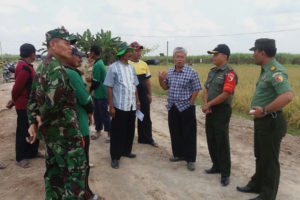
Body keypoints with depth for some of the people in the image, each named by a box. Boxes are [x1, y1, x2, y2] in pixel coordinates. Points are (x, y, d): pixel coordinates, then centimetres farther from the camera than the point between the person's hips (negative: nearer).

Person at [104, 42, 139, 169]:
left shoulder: (131, 68, 10)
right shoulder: (113, 67, -8)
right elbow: (109, 88, -9)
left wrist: (137, 101, 14)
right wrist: (111, 106, -12)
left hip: (131, 106, 6)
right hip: (119, 106, -6)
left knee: (130, 131, 15)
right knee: (117, 132, 3)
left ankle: (126, 151, 33)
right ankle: (115, 157, 15)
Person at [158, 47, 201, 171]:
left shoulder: (191, 72, -9)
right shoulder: (170, 72, 8)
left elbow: (196, 90, -8)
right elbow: (165, 87, 16)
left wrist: (190, 104, -10)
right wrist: (161, 79, -3)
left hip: (186, 108, -5)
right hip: (172, 108, 6)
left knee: (188, 134, 2)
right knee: (175, 132, 15)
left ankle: (190, 159, 13)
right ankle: (178, 154, 31)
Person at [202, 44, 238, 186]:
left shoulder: (229, 73, -13)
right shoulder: (212, 71, 13)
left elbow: (225, 94, -21)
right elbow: (206, 89, 9)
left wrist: (208, 105, -14)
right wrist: (205, 105, -7)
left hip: (222, 111, -8)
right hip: (210, 110, 8)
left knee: (222, 142, -2)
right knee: (211, 139, 15)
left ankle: (225, 173, 10)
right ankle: (216, 166, 31)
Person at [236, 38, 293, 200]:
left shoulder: (276, 71, -21)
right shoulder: (266, 70, 10)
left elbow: (287, 96, -34)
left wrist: (265, 110, -29)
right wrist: (260, 109, 11)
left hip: (270, 122, -10)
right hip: (262, 120, 10)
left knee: (269, 160, 4)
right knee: (260, 156, 22)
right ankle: (256, 185, 39)